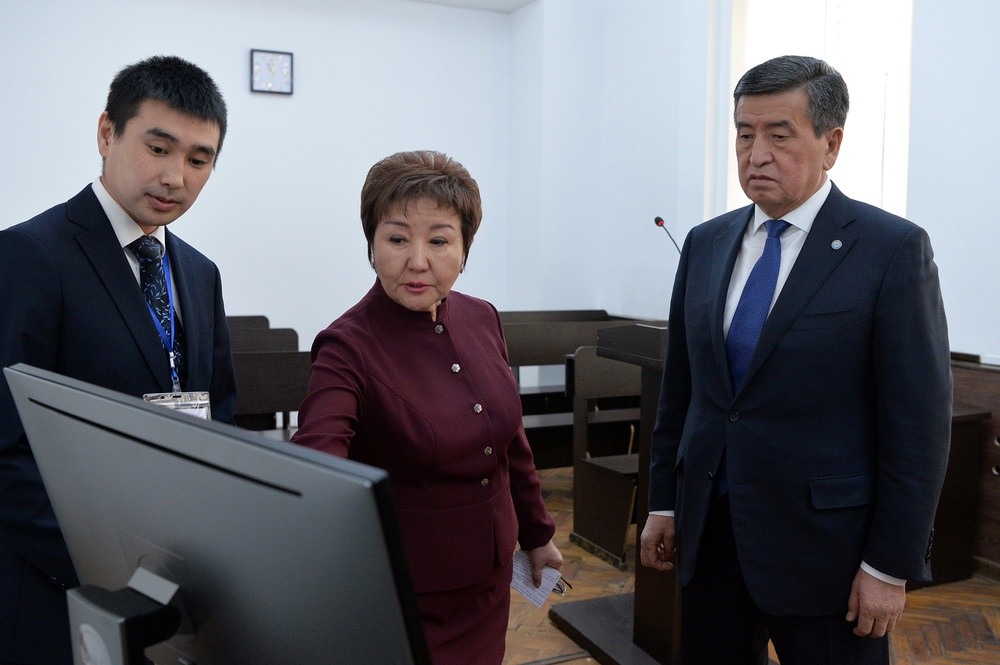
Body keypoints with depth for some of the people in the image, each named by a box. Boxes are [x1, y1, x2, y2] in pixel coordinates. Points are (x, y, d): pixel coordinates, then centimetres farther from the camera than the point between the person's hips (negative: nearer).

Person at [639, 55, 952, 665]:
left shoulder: (894, 249, -9)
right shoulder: (706, 244, 6)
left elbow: (920, 420, -10)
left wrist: (890, 567, -11)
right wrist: (664, 502, 10)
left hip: (823, 545, -4)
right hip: (709, 531, 5)